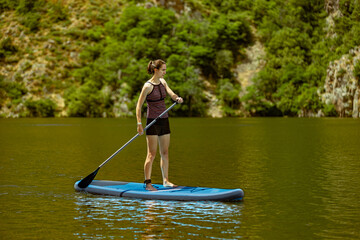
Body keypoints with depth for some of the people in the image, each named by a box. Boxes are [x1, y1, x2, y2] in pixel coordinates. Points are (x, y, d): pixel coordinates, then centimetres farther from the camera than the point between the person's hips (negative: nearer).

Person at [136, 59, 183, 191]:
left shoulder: (163, 82, 9)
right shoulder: (148, 86, -12)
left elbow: (171, 93, -3)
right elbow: (139, 106, -11)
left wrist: (177, 98, -26)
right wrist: (139, 123, -17)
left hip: (164, 121, 7)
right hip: (153, 121, -7)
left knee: (165, 153, 10)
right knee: (152, 154, -6)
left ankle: (165, 180, 18)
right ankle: (148, 183, -3)